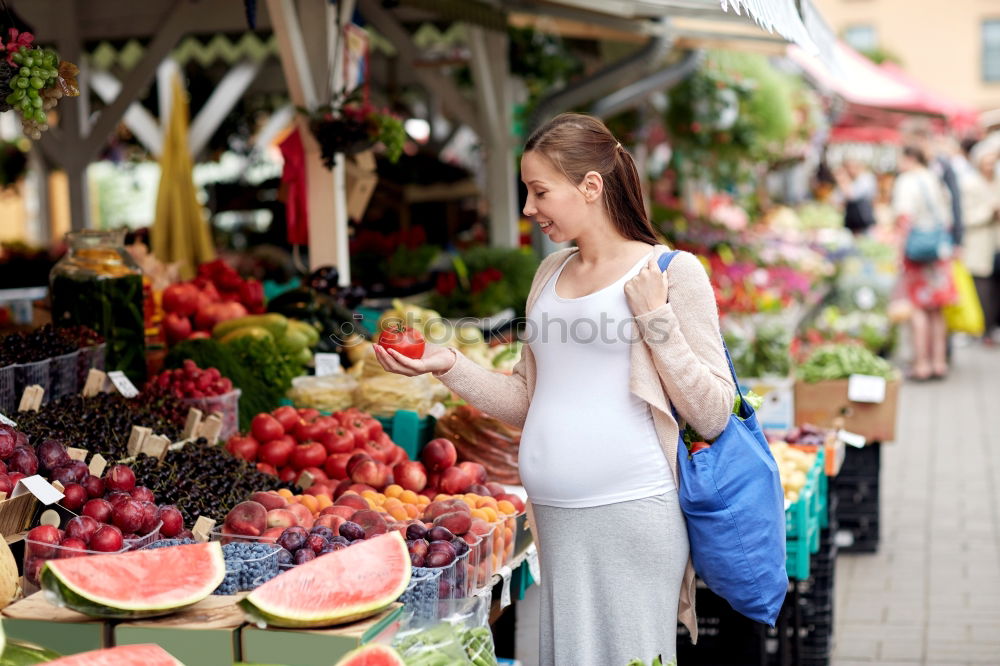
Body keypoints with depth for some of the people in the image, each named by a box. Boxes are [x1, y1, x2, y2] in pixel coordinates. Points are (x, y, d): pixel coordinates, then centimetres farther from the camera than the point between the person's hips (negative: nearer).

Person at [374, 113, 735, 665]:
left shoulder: (671, 272, -3)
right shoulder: (551, 273, 15)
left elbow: (713, 416, -6)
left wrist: (654, 318, -13)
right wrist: (449, 366, 6)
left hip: (631, 515, -6)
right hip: (555, 514, 6)